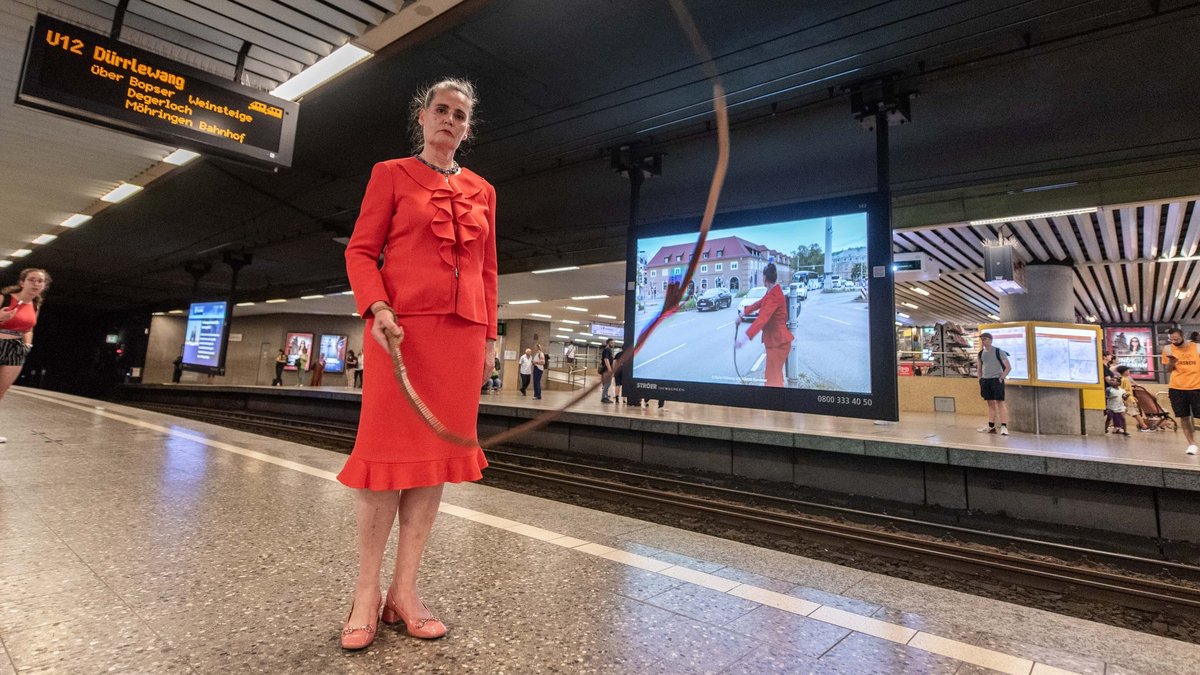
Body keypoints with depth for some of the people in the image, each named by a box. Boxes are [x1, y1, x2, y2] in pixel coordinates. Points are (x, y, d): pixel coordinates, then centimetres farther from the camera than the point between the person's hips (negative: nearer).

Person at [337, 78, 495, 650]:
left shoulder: (482, 191, 19)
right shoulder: (392, 174, 9)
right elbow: (361, 251, 3)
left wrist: (489, 336, 10)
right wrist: (377, 307, -15)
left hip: (463, 333, 4)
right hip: (403, 325, -3)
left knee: (438, 453, 3)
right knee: (389, 451, -4)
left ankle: (404, 590, 14)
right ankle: (367, 591, 13)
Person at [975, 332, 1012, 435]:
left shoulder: (998, 351, -5)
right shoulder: (981, 353, 11)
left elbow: (1008, 367, -5)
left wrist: (1001, 378, -13)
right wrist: (980, 382, 12)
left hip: (996, 379, -5)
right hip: (985, 380, 5)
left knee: (1000, 402, -8)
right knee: (990, 403, 10)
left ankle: (1004, 426, -9)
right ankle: (991, 426, 14)